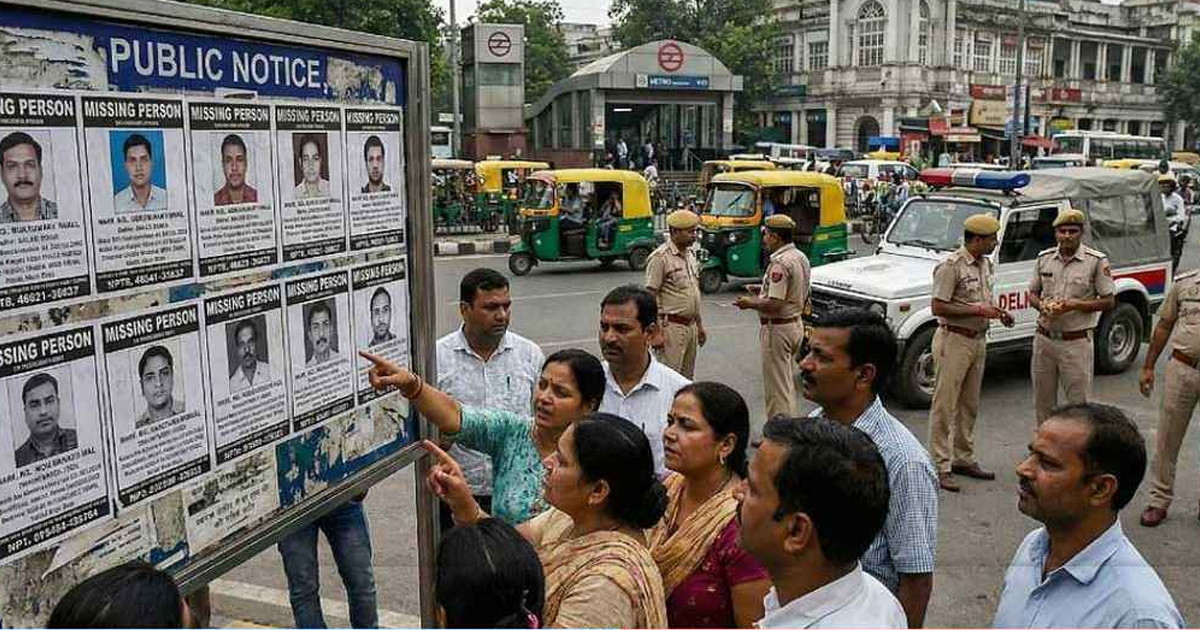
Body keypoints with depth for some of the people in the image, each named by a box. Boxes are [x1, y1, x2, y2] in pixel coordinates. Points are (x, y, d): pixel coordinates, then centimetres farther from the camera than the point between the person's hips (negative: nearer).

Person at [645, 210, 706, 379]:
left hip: (690, 326, 8)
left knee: (687, 378, 13)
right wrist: (657, 331, -20)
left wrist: (699, 325, 19)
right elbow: (650, 296, -15)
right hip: (672, 327, -8)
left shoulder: (690, 254, 14)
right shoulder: (660, 257, -12)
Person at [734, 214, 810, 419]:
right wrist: (765, 288, 15)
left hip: (777, 329, -10)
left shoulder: (780, 263, -22)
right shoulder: (801, 257, 8)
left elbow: (775, 305, -27)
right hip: (796, 324, 10)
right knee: (787, 383, 20)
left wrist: (750, 304, -10)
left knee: (776, 387, -2)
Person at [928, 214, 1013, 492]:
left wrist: (998, 312, 4)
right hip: (954, 341, -9)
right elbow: (938, 307, -21)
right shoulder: (951, 266, -16)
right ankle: (941, 467, 2)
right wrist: (978, 310, -21)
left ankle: (964, 459, 28)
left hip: (978, 340, 9)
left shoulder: (987, 265, 10)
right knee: (944, 405, -3)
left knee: (969, 404, 16)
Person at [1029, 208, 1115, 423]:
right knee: (1043, 401, 13)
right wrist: (1042, 306, -8)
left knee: (1079, 402, -2)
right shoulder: (1044, 258, 7)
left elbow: (1108, 301, -4)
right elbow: (1032, 294, 15)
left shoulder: (1097, 261, -5)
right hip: (1044, 339, 4)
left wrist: (1074, 305, -18)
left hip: (1076, 342, -4)